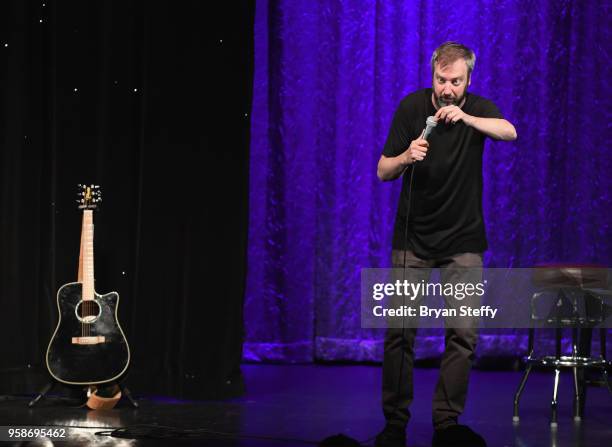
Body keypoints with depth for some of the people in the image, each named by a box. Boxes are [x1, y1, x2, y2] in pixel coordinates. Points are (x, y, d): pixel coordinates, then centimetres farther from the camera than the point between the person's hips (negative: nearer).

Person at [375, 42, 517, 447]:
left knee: (463, 333, -5)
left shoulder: (478, 109, -6)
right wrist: (406, 157, -26)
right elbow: (383, 171, -5)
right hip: (413, 238, 0)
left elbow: (509, 132, -29)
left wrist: (465, 117, -45)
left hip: (463, 241, 0)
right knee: (399, 330, -1)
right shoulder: (412, 107, -6)